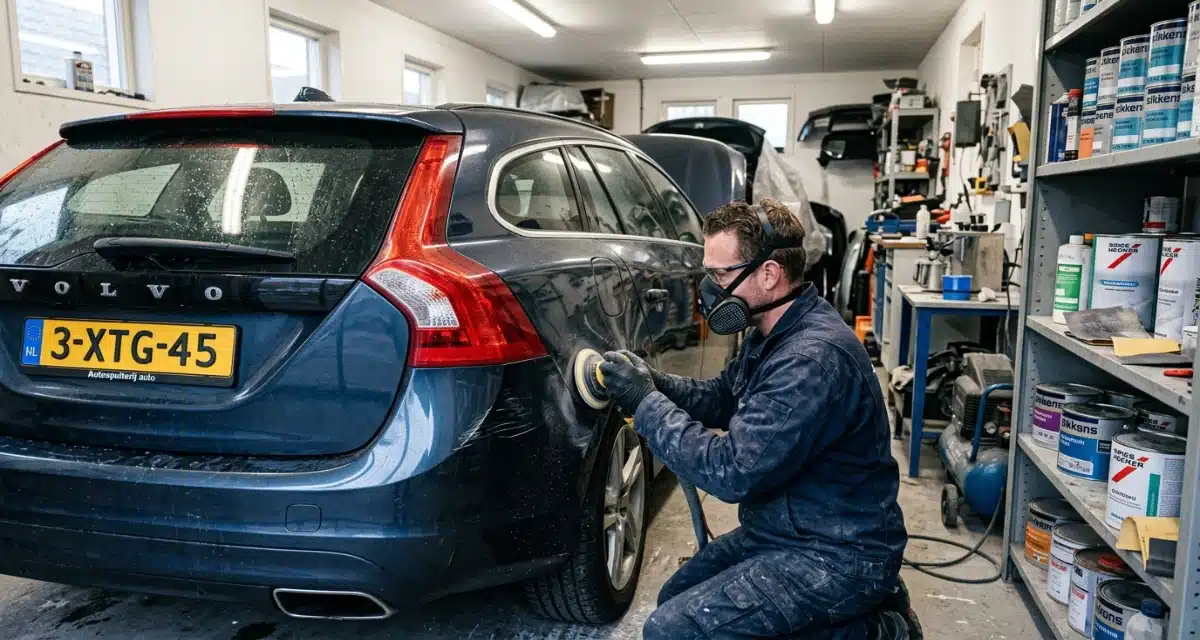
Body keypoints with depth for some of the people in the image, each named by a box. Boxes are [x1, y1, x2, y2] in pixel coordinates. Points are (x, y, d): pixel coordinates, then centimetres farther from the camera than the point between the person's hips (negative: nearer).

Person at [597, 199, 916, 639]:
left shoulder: (815, 357, -30)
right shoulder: (774, 334, 3)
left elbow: (731, 472, -31)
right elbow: (723, 398, 17)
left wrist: (646, 404, -21)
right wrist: (654, 383, -3)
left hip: (839, 555, -10)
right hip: (783, 530, 10)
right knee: (677, 599, 17)